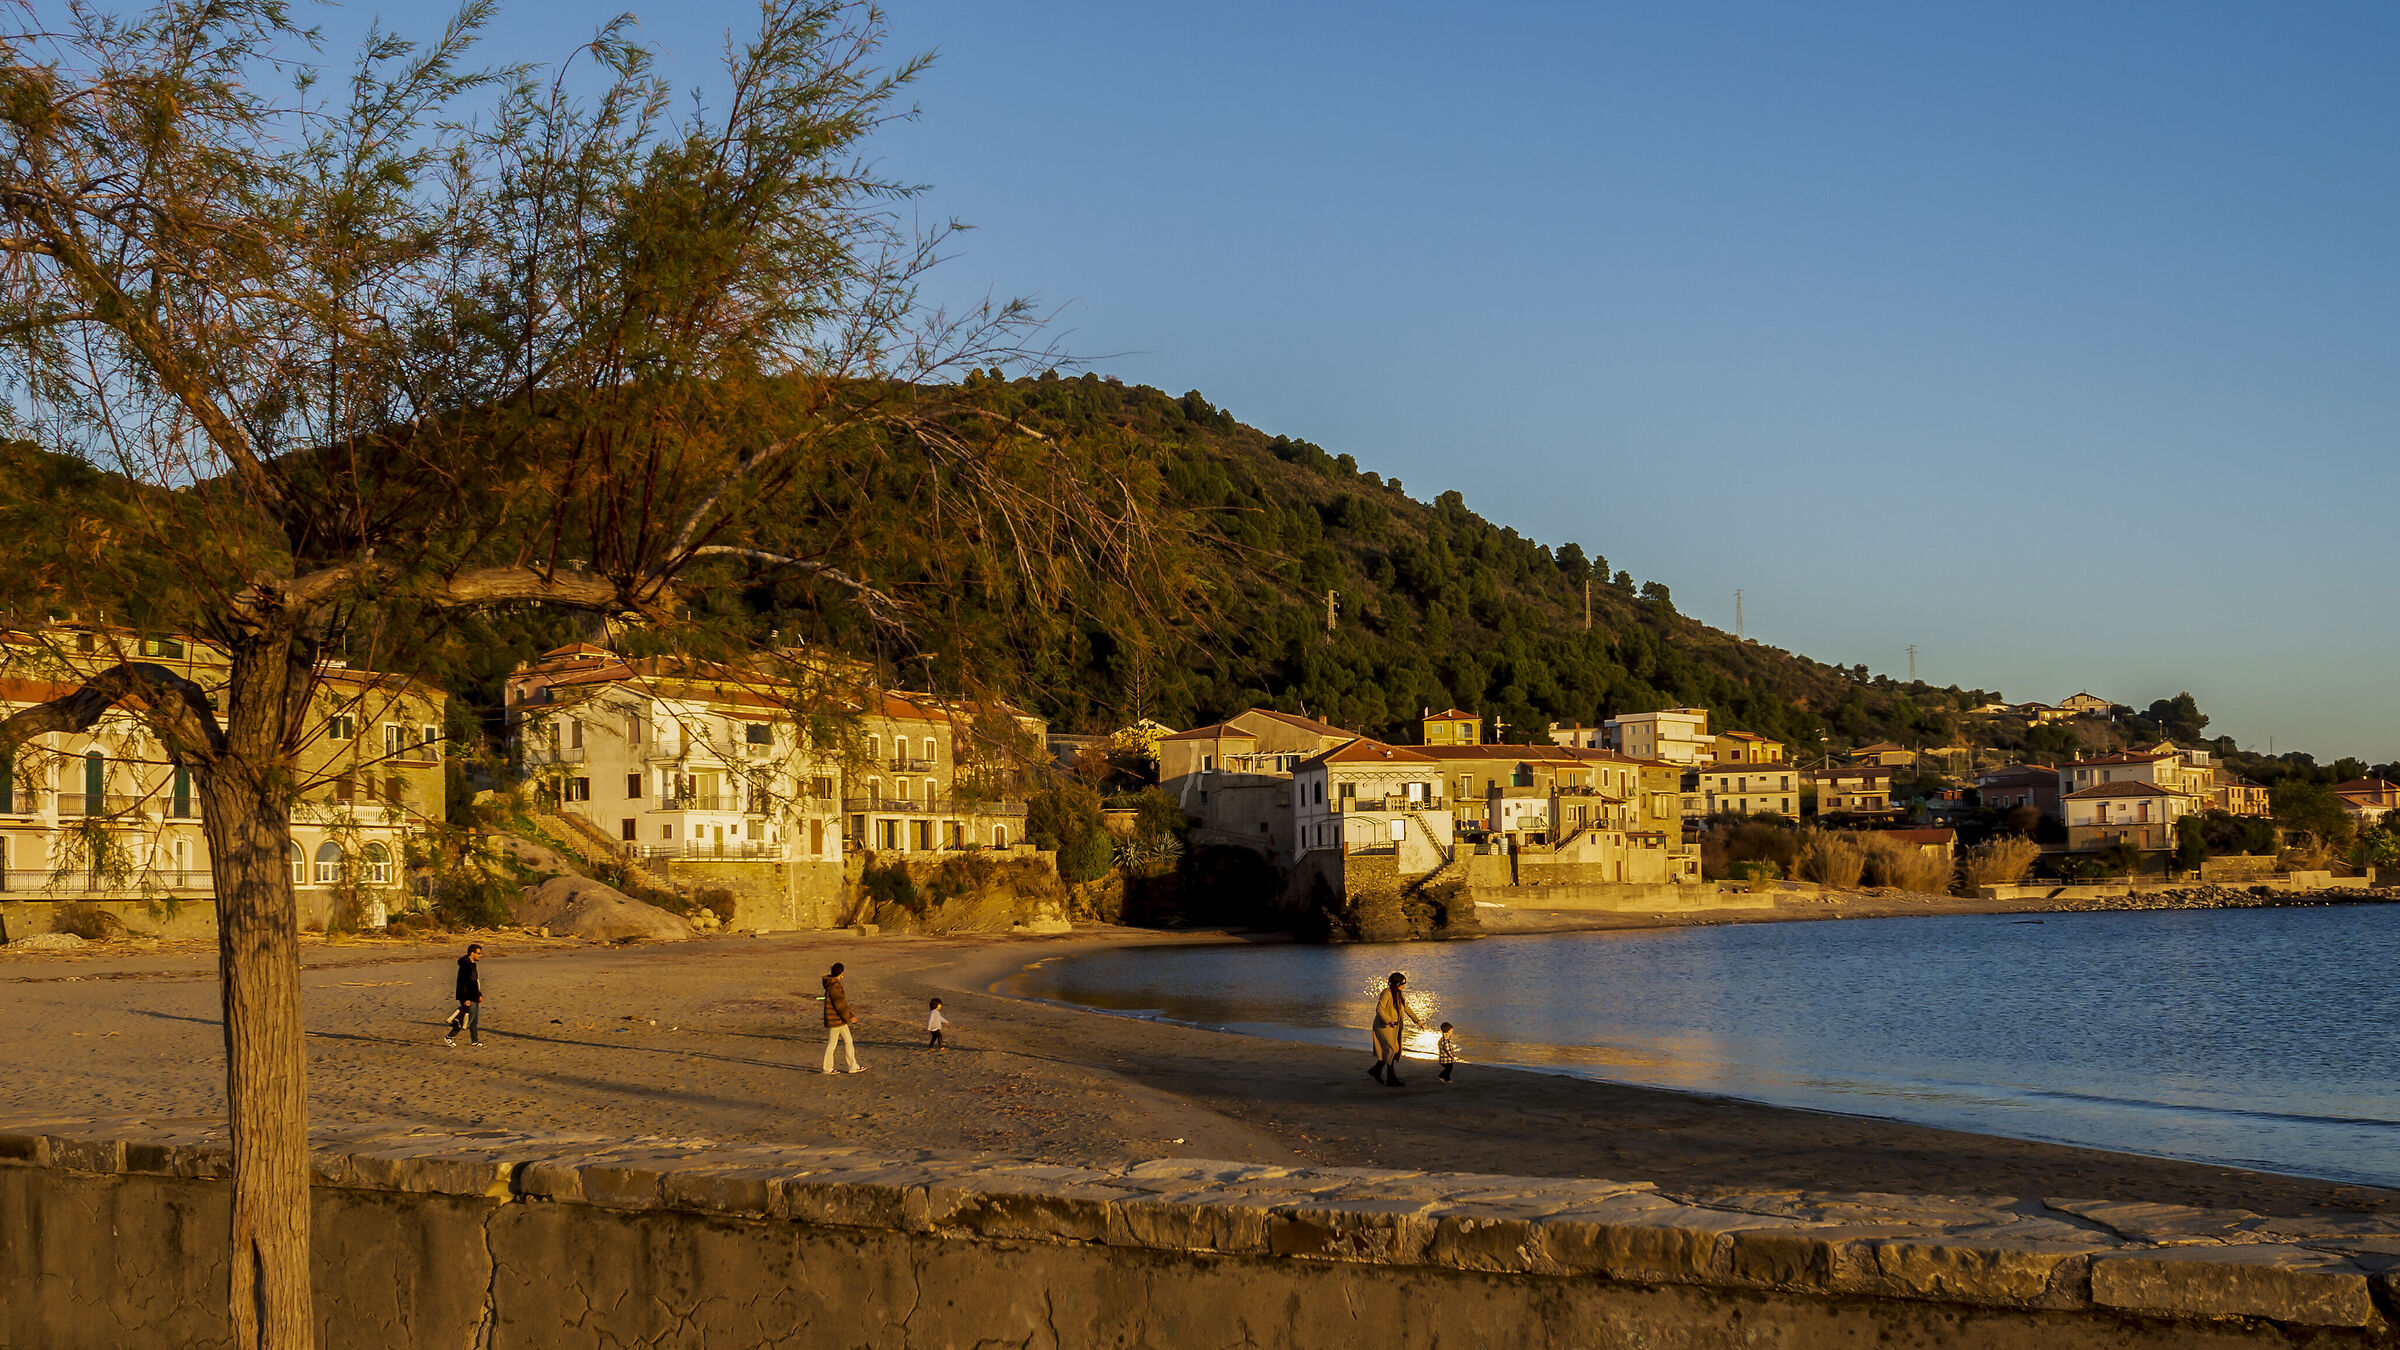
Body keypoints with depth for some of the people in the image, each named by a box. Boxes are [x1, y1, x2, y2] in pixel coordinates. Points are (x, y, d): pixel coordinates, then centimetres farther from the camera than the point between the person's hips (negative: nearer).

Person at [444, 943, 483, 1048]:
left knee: (475, 1020, 10)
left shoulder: (472, 964, 14)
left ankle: (475, 1041, 15)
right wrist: (466, 999, -24)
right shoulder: (465, 965, -18)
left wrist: (479, 995, 22)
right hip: (468, 998, -10)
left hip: (474, 997, 10)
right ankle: (449, 1036, 4)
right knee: (468, 1019, -7)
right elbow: (463, 983, -22)